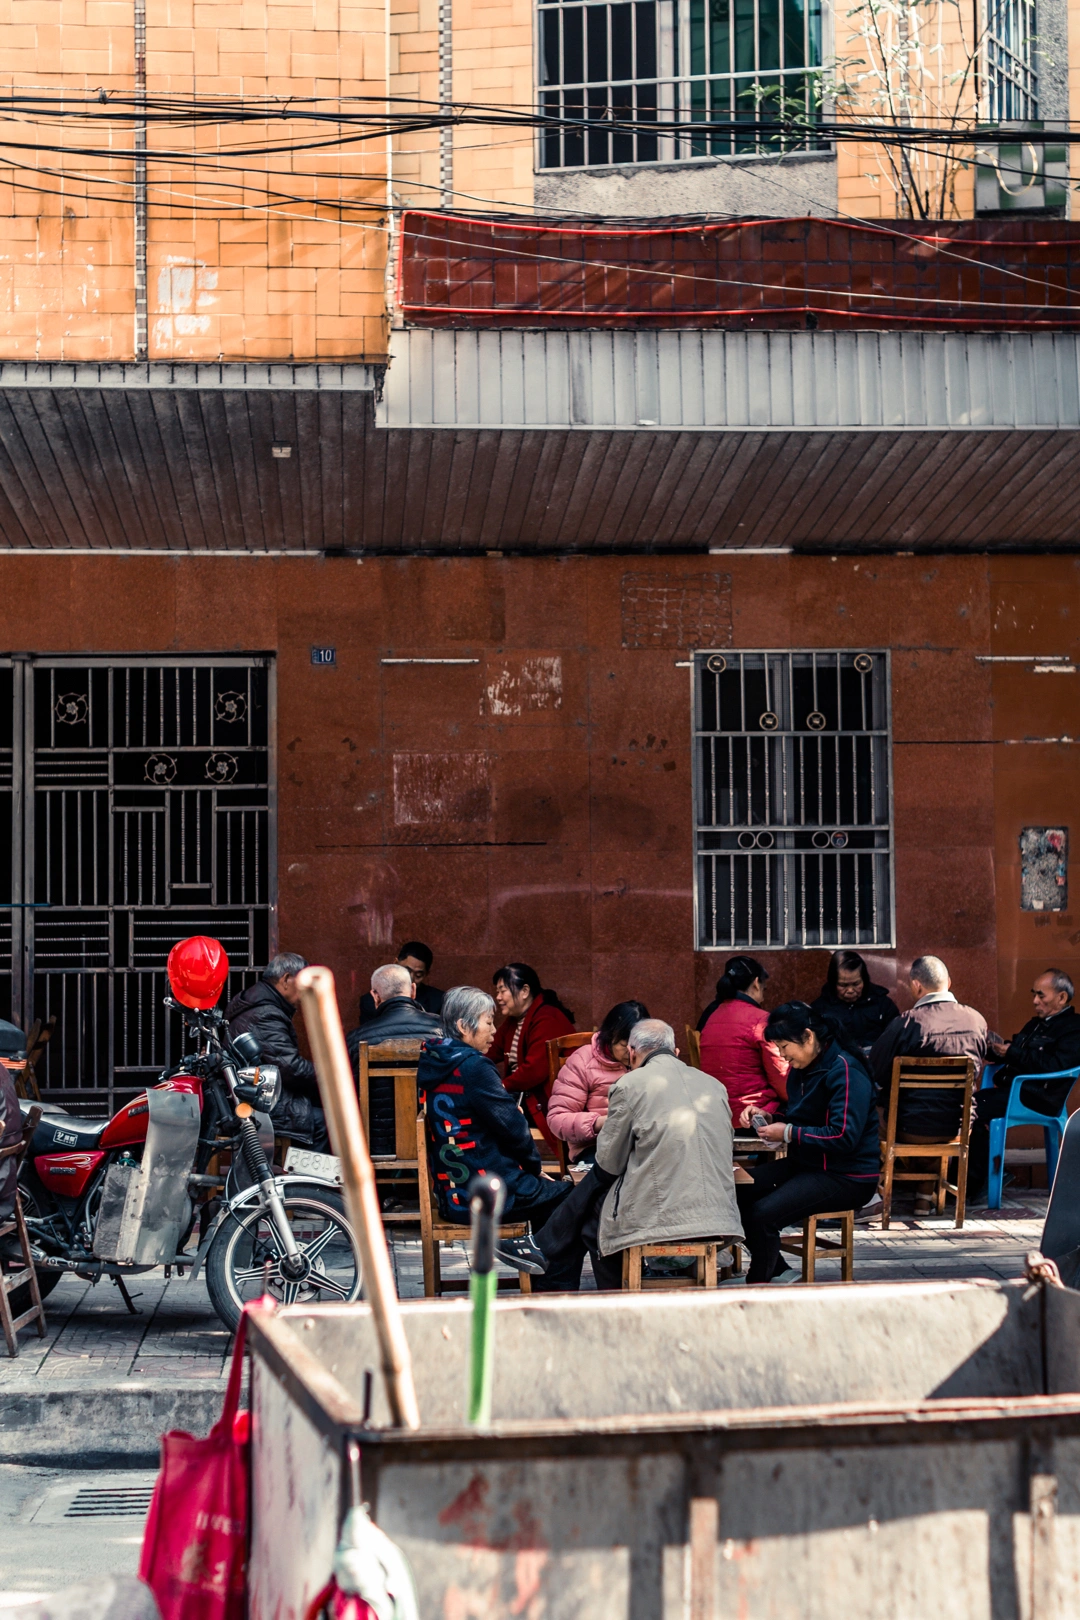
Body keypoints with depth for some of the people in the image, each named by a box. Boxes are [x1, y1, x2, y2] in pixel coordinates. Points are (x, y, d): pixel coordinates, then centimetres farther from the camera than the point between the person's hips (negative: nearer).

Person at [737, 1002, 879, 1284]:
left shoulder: (845, 1071, -18)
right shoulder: (801, 1070, 12)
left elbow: (844, 1137, -26)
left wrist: (788, 1133, -20)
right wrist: (769, 1120, 4)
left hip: (846, 1177, -10)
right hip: (805, 1164, 10)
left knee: (762, 1214, -26)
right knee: (736, 1192, -7)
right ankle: (778, 1272, 3)